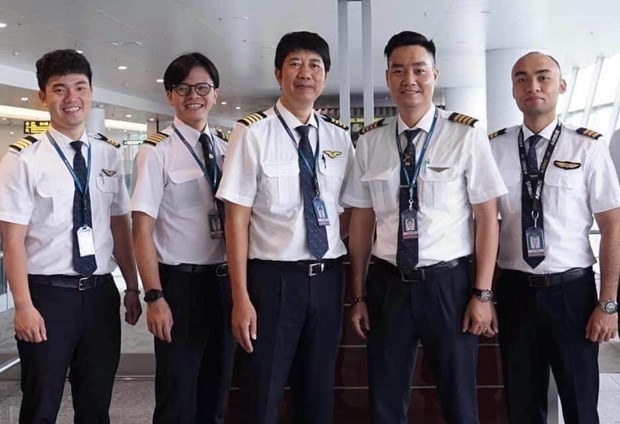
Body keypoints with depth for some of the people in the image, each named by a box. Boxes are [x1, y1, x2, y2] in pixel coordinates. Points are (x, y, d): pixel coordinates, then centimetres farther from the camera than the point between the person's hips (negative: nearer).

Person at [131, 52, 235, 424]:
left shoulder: (227, 150, 7)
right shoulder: (157, 152, -8)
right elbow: (143, 230, -11)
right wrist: (155, 297, -17)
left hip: (224, 281, 5)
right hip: (180, 283, -5)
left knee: (217, 390, 18)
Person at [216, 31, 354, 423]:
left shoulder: (339, 137, 6)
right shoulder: (253, 133, -8)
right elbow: (236, 218, -9)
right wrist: (241, 298, -13)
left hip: (327, 278, 4)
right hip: (273, 278, -4)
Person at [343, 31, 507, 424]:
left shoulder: (466, 135, -6)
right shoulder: (370, 141, 3)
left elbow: (487, 217, -4)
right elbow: (361, 221, 6)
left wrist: (482, 294, -7)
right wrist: (358, 295, 7)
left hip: (448, 282, -2)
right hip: (387, 284, 3)